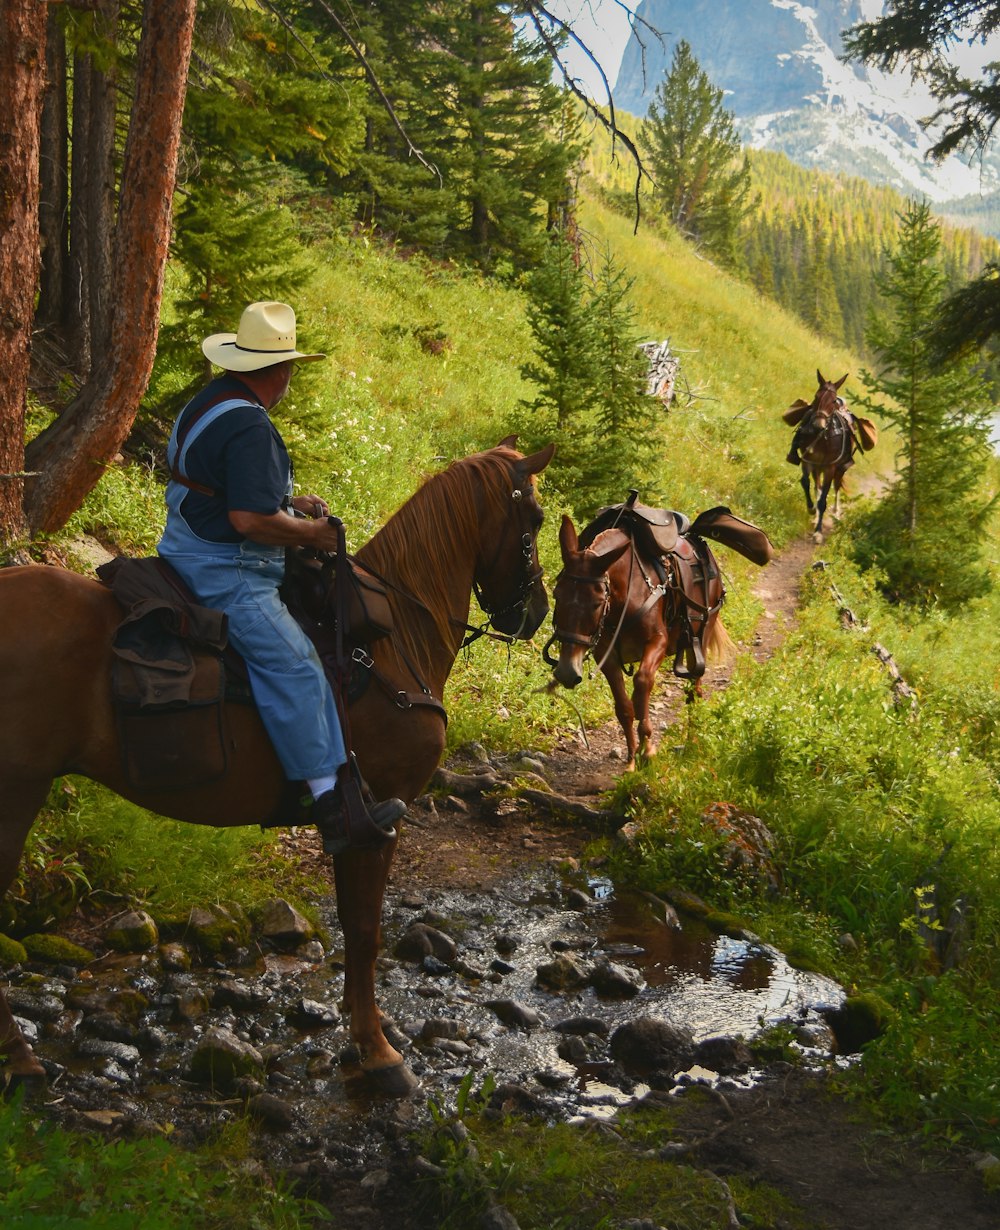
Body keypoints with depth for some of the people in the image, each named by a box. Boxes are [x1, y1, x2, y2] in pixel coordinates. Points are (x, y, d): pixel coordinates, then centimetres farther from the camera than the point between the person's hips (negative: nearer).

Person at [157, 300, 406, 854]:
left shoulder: (211, 400, 12)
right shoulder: (248, 426, -21)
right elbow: (251, 518, -28)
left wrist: (291, 500, 18)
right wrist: (311, 534, -13)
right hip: (226, 573, -12)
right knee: (294, 667, -20)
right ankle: (335, 806, -24)